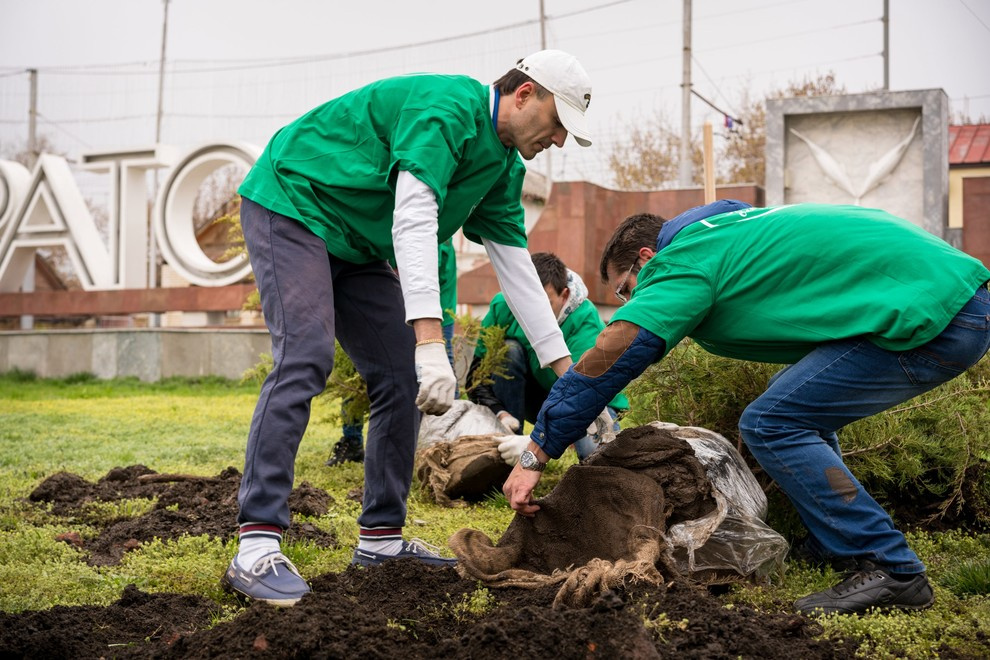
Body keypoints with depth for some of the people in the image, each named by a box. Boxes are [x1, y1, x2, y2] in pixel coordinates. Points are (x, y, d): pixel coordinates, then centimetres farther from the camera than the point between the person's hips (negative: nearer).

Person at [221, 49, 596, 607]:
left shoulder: (504, 168, 6)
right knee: (305, 358, -25)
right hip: (293, 205, -9)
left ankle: (381, 538, 9)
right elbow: (412, 220, -34)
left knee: (404, 380, 2)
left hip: (357, 246, 10)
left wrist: (567, 372, 5)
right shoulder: (448, 107, -24)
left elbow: (517, 269, 8)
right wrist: (430, 340, -41)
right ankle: (256, 549, -26)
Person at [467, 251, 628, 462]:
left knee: (596, 451, -38)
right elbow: (477, 372, -17)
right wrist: (499, 412, -37)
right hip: (537, 394, 4)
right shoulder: (503, 306, -20)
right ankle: (505, 460, -19)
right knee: (508, 350, -26)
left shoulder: (586, 322, -32)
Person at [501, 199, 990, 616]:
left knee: (772, 425, -10)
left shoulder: (683, 260, -6)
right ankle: (837, 545, 25)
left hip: (931, 315, -10)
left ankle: (891, 572, -7)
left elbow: (606, 360, -15)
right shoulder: (721, 233, 21)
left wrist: (534, 456, -13)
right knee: (795, 403, 21)